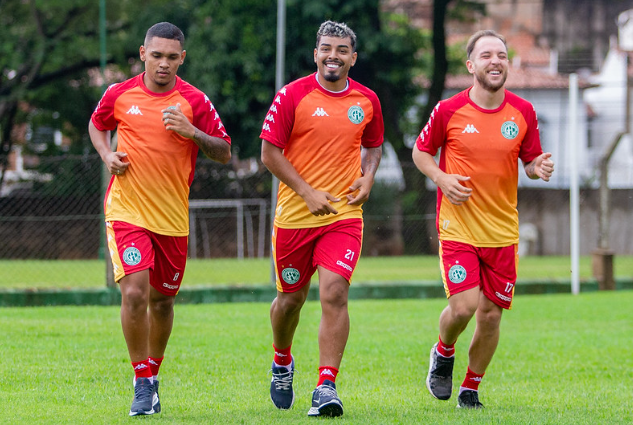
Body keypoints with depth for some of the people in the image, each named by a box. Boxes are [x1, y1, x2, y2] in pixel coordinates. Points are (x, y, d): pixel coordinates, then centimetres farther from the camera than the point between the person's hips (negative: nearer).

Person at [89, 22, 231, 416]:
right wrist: (108, 155, 1)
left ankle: (153, 374, 35)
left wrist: (191, 132, -18)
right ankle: (143, 384, -7)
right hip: (127, 210, -1)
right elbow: (97, 125, 20)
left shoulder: (195, 101, -3)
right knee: (135, 292, -18)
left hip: (172, 217, 1)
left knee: (162, 300, 12)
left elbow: (225, 153, -1)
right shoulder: (119, 95, 0)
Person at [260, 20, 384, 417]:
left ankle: (327, 385, -15)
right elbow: (270, 152, -5)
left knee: (334, 293, -16)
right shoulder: (293, 96, -5)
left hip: (344, 215, 1)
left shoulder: (367, 100, 5)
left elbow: (374, 144, 22)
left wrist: (368, 176, 1)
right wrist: (307, 192, -13)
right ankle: (282, 363, 40)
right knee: (291, 297, 11)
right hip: (294, 216, -1)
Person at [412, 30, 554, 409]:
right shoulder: (449, 111, -6)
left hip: (503, 231, 3)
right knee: (463, 305, -16)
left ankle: (471, 389, 24)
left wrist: (539, 168, -11)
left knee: (491, 314, 4)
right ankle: (443, 353, 18)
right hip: (458, 226, -3)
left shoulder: (523, 112, 1)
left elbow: (531, 160, 12)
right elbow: (421, 151, 7)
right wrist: (441, 178, -12)